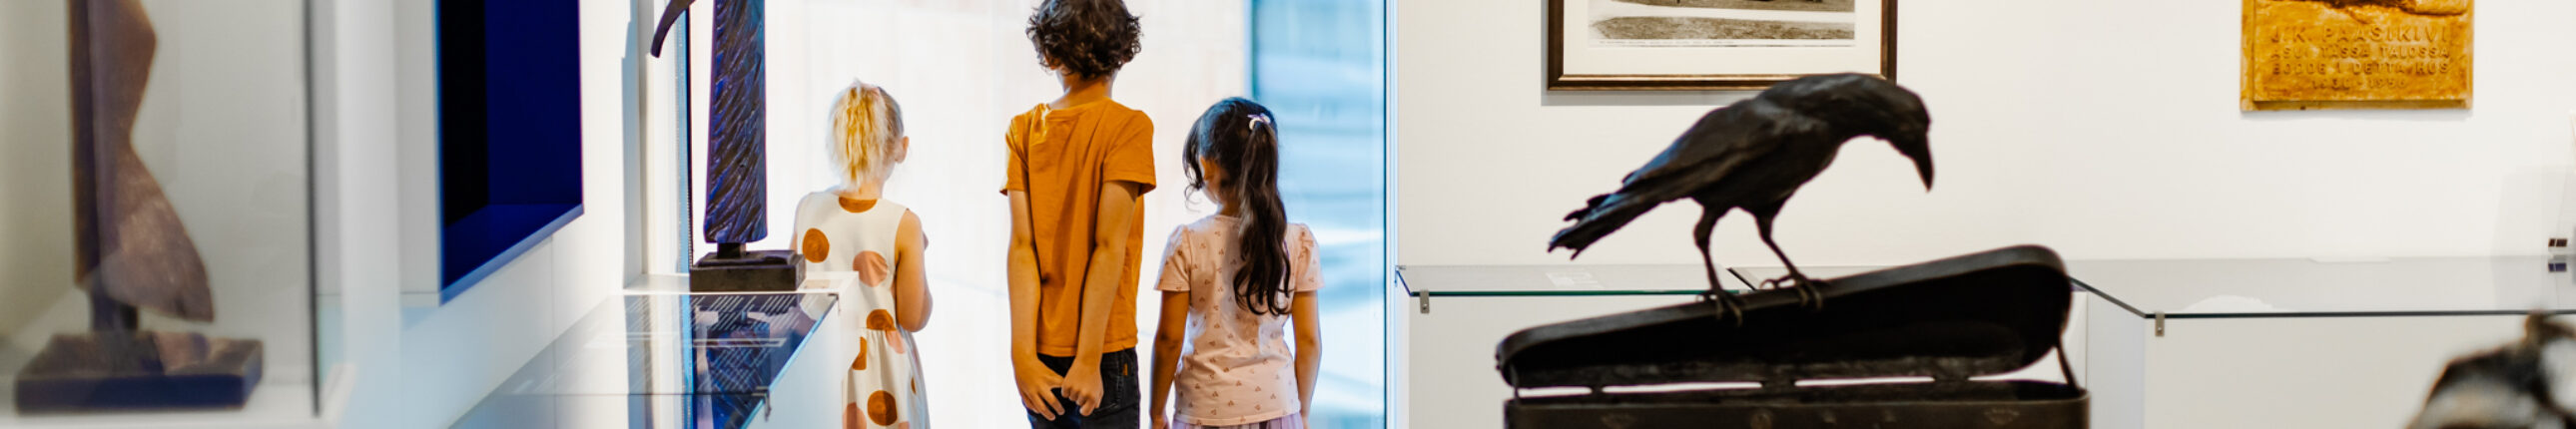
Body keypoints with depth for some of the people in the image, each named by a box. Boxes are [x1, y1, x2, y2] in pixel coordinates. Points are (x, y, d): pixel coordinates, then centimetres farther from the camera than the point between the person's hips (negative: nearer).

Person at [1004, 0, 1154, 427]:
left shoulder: (1024, 130, 4)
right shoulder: (1127, 126, -8)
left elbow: (1022, 246, -4)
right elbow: (1109, 247, -14)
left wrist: (1023, 354, -9)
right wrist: (1089, 360, -15)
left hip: (1041, 352, 5)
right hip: (1104, 346, -4)